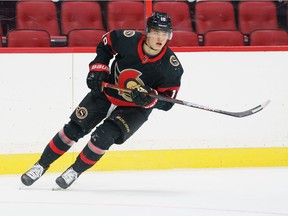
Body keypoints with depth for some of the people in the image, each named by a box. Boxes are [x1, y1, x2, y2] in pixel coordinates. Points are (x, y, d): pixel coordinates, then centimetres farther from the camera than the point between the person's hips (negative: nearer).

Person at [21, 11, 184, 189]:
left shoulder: (172, 66, -25)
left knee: (104, 136, -20)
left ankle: (75, 171, 2)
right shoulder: (129, 40, -22)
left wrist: (148, 97, -36)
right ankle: (41, 166, 12)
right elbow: (106, 43, 1)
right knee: (75, 128, -3)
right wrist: (98, 68, -9)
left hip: (135, 107, -2)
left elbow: (167, 101, -17)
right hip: (108, 90, 2)